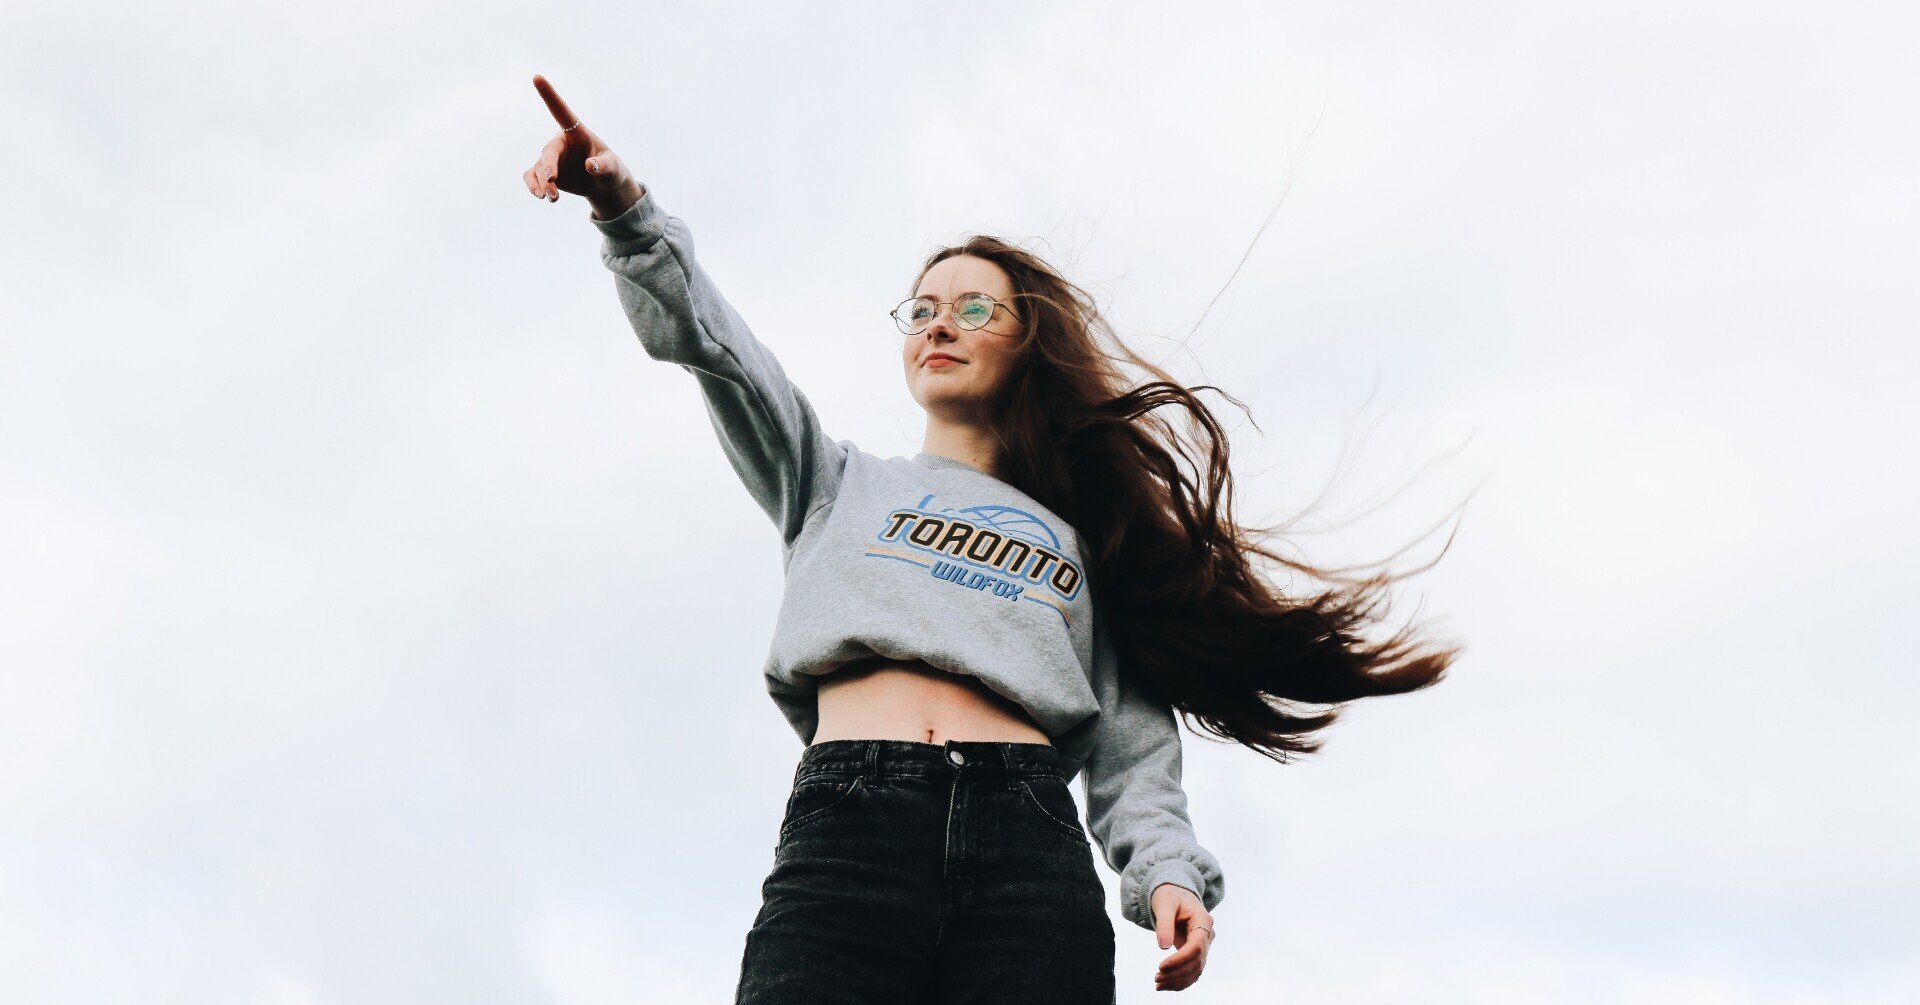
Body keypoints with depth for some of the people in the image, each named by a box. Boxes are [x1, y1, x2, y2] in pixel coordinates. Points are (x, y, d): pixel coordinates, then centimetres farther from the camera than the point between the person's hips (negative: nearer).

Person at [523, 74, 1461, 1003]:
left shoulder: (1082, 536, 29)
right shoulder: (841, 484, 28)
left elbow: (1131, 738, 20)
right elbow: (712, 346, 12)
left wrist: (1167, 869, 0)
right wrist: (626, 210, -4)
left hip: (1032, 847, 1)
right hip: (845, 827, -1)